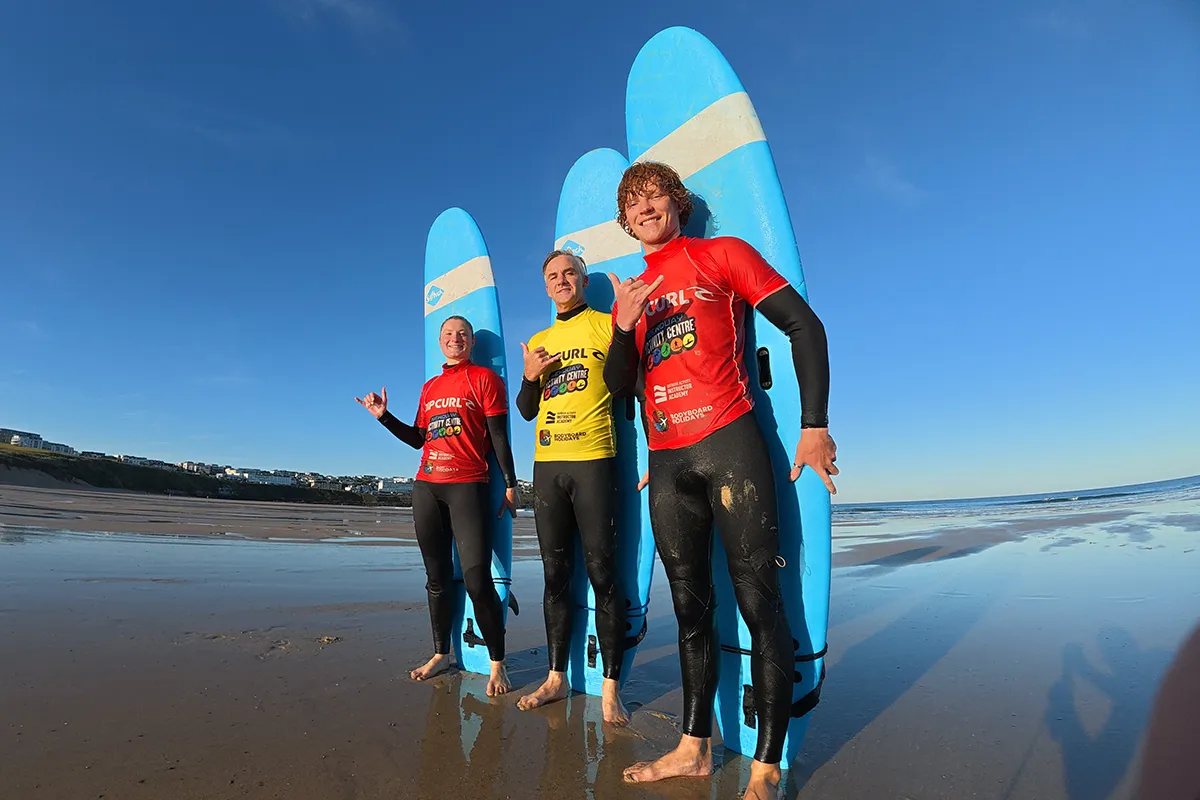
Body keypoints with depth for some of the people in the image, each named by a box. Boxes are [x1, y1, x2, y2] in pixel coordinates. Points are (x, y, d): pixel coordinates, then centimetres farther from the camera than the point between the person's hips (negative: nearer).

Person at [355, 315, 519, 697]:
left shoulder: (484, 378, 1)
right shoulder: (430, 387, 18)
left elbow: (498, 436, -5)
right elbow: (418, 439, 19)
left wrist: (510, 484, -10)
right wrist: (384, 416, 12)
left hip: (468, 486, -6)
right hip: (426, 486, 6)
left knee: (477, 578, -12)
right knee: (437, 576, 12)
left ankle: (497, 664, 1)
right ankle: (441, 654, 25)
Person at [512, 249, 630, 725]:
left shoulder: (607, 325, 3)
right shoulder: (537, 342, 18)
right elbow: (526, 410, 18)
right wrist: (529, 377, 0)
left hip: (594, 460, -5)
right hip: (547, 465, 5)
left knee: (602, 573, -2)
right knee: (555, 575, 11)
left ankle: (610, 689, 10)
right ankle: (557, 678, 23)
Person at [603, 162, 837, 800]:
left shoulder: (722, 254, 5)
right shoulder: (629, 293, 18)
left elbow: (805, 326, -1)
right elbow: (618, 386, 12)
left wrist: (815, 426, -10)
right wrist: (624, 327, -8)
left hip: (729, 443, -5)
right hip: (667, 460, 5)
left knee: (759, 602, -3)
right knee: (691, 605, 12)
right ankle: (694, 747, 25)